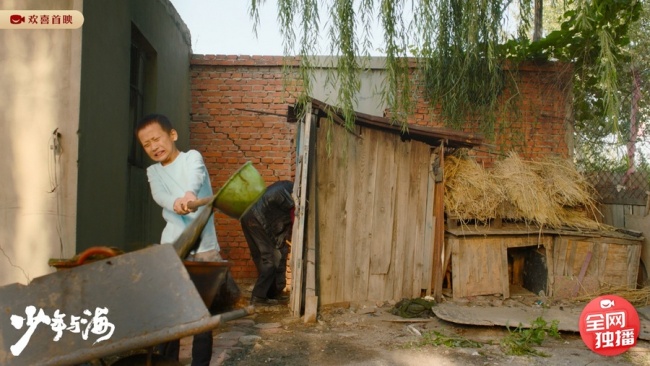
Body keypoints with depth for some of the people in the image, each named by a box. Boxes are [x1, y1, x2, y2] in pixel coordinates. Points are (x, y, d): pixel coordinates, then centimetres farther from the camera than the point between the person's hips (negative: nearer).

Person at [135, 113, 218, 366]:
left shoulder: (191, 157, 2)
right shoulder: (153, 172, 13)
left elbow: (195, 177, -23)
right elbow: (159, 195, -11)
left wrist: (190, 193, -48)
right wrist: (174, 203, -35)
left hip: (204, 248, -3)